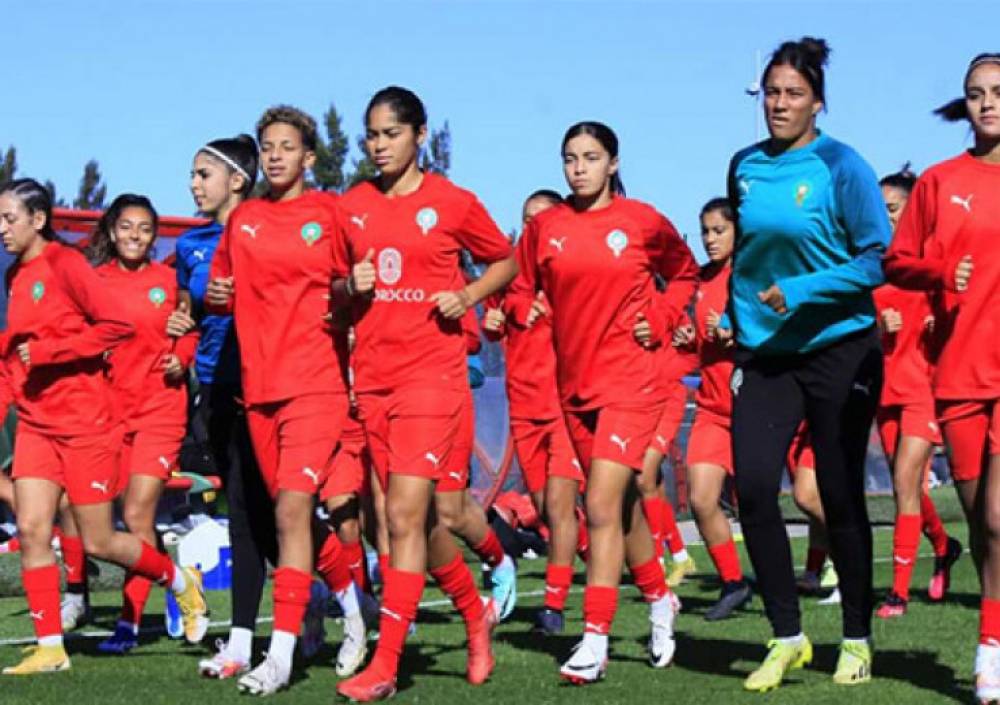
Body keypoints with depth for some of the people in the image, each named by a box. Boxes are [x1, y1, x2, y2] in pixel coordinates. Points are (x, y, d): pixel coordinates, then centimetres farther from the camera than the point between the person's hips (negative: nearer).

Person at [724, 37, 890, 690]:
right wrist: (733, 317, 9)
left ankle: (857, 640, 19)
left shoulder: (841, 166, -9)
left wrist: (802, 291, -20)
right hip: (765, 353, 4)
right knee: (753, 487, -9)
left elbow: (877, 259, -12)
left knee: (841, 497, 3)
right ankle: (787, 637, 4)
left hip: (839, 350, -4)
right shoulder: (745, 166, 5)